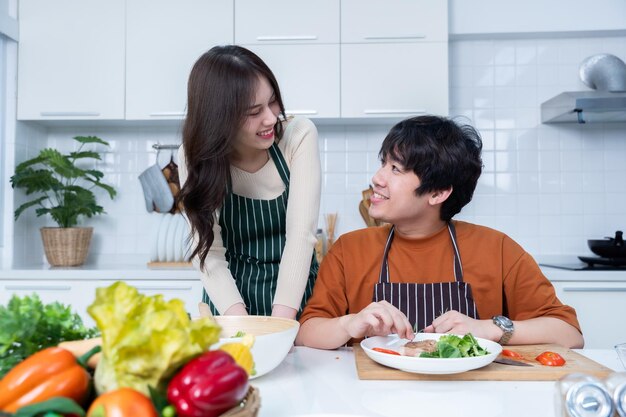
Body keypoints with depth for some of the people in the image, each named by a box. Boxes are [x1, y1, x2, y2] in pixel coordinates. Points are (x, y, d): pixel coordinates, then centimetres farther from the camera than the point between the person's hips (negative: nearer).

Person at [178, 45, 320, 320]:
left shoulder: (299, 135, -11)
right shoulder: (195, 156, -8)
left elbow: (301, 234, -17)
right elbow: (208, 251, -12)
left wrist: (278, 327, -24)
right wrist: (241, 325, -25)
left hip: (295, 293, 0)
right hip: (232, 295, 1)